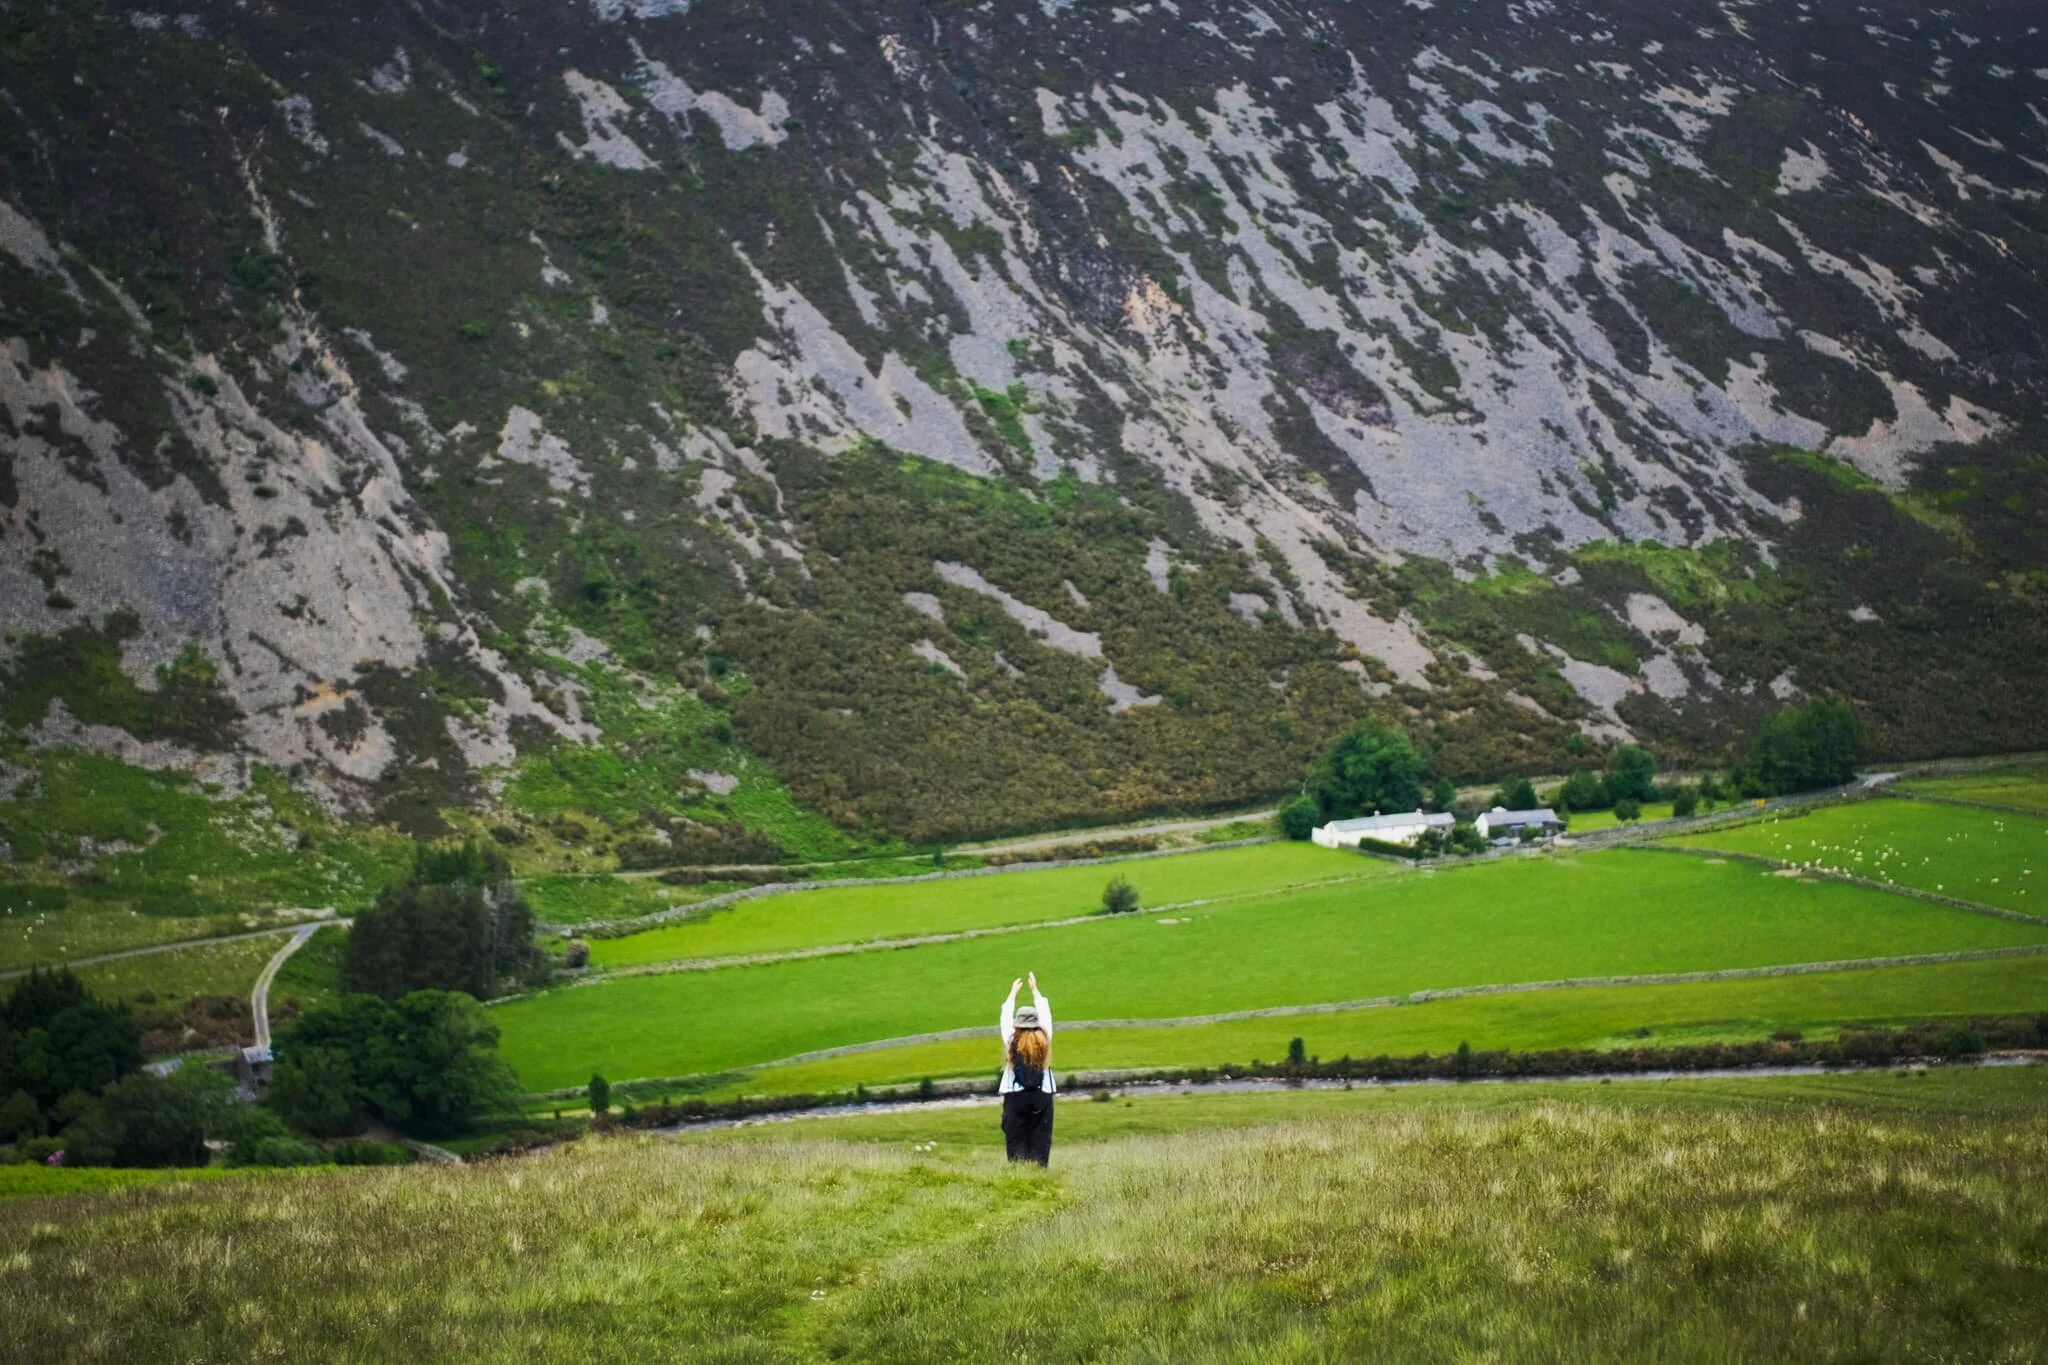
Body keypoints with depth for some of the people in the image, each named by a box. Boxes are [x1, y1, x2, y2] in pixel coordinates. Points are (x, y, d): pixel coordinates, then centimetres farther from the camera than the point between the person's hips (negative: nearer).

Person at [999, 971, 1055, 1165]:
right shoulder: (1044, 1040, 2)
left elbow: (1006, 1016, 12)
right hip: (1042, 1097, 1)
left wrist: (1013, 993, 25)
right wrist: (1035, 989, 25)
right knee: (1040, 1142, 1)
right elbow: (1045, 1014, 14)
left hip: (1015, 1097, -1)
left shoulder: (1012, 1040, -2)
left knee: (1016, 1143, -1)